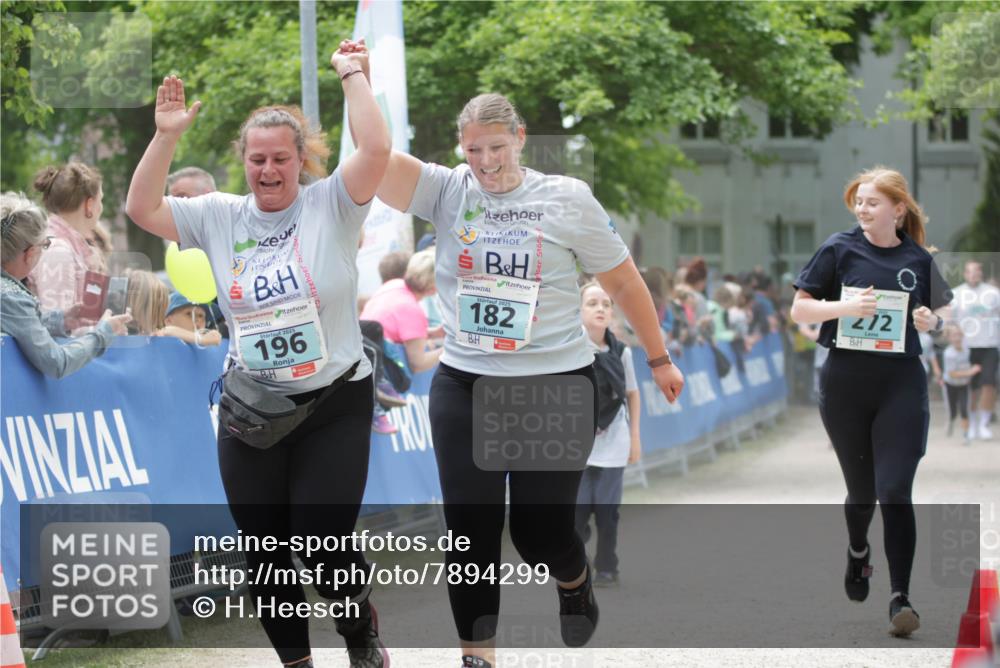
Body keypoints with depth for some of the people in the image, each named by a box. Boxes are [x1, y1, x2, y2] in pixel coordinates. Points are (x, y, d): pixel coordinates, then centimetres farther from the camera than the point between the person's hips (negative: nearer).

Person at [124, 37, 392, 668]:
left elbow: (377, 149, -21)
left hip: (333, 404, -4)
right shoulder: (221, 216, 5)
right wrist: (167, 136, -8)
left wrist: (353, 75, -14)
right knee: (263, 552, 8)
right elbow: (142, 210, 0)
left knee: (325, 547, -7)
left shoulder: (331, 204, -6)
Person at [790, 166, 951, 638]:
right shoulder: (840, 249, -2)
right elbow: (799, 310, -1)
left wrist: (930, 322, -7)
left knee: (895, 491, -11)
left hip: (901, 385, 0)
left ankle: (900, 597, -10)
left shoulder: (918, 259, 3)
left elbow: (935, 317, 17)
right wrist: (846, 306, -18)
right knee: (861, 488, 13)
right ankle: (858, 551, 46)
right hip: (845, 382, 0)